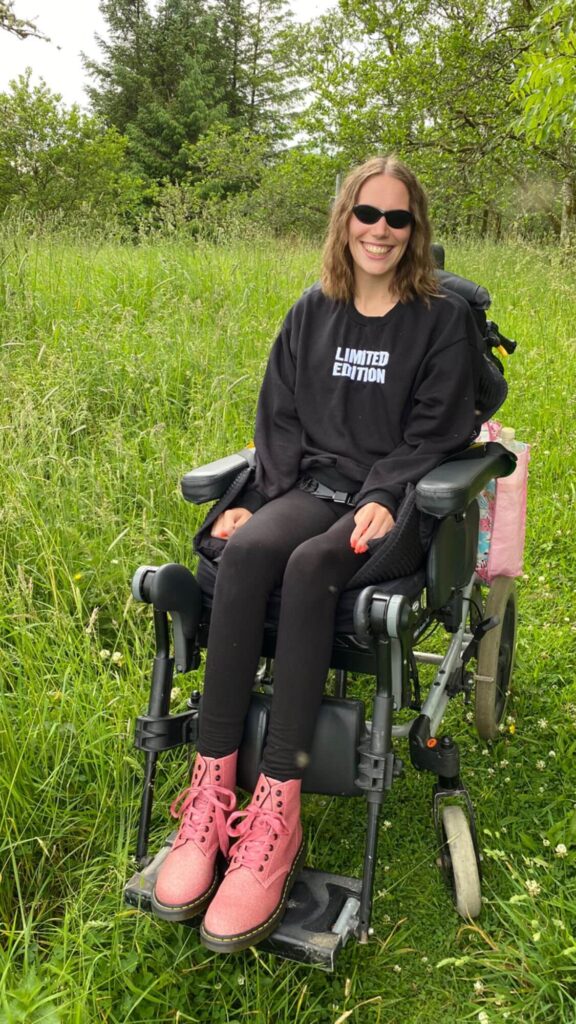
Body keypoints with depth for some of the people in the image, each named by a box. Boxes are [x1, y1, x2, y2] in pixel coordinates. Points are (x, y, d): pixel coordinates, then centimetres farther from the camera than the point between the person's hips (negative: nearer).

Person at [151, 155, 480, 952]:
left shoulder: (443, 320, 4)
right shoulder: (313, 313, 16)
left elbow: (433, 435, -3)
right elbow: (280, 421, 13)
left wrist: (382, 500, -19)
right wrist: (258, 498, -3)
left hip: (399, 504, -3)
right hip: (312, 486, 4)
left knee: (310, 567, -36)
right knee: (243, 552, -31)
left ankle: (276, 812, -37)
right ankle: (212, 789, -31)